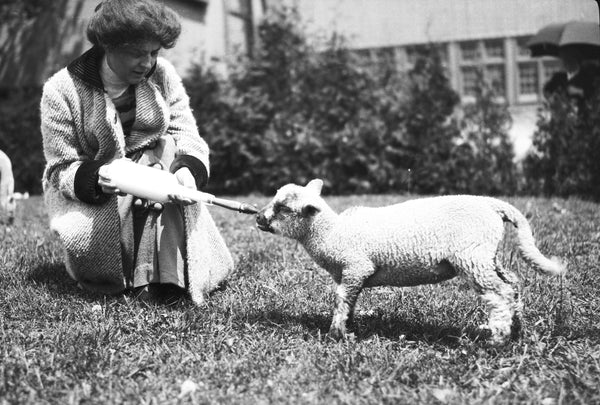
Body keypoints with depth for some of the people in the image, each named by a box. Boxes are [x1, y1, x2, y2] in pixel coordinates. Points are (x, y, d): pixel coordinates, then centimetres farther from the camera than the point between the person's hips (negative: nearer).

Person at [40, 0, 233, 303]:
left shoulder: (162, 74, -6)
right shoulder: (62, 90, -16)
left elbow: (187, 136, -9)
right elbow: (60, 170, -14)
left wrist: (188, 170, -34)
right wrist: (97, 178, -38)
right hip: (81, 190, -3)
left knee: (169, 148, -29)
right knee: (87, 240, -35)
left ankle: (169, 276, -26)